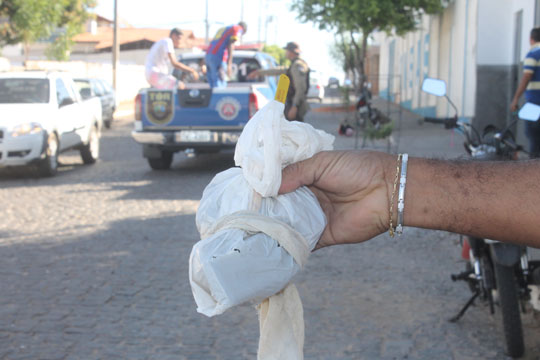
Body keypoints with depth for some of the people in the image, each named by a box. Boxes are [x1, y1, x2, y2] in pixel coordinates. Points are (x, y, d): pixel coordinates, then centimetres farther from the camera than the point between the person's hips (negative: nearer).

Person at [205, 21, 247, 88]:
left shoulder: (223, 29, 30)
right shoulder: (238, 28, 3)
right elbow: (230, 45, -12)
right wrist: (229, 65, -18)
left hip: (209, 56, 9)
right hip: (218, 58, -9)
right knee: (219, 86, -10)